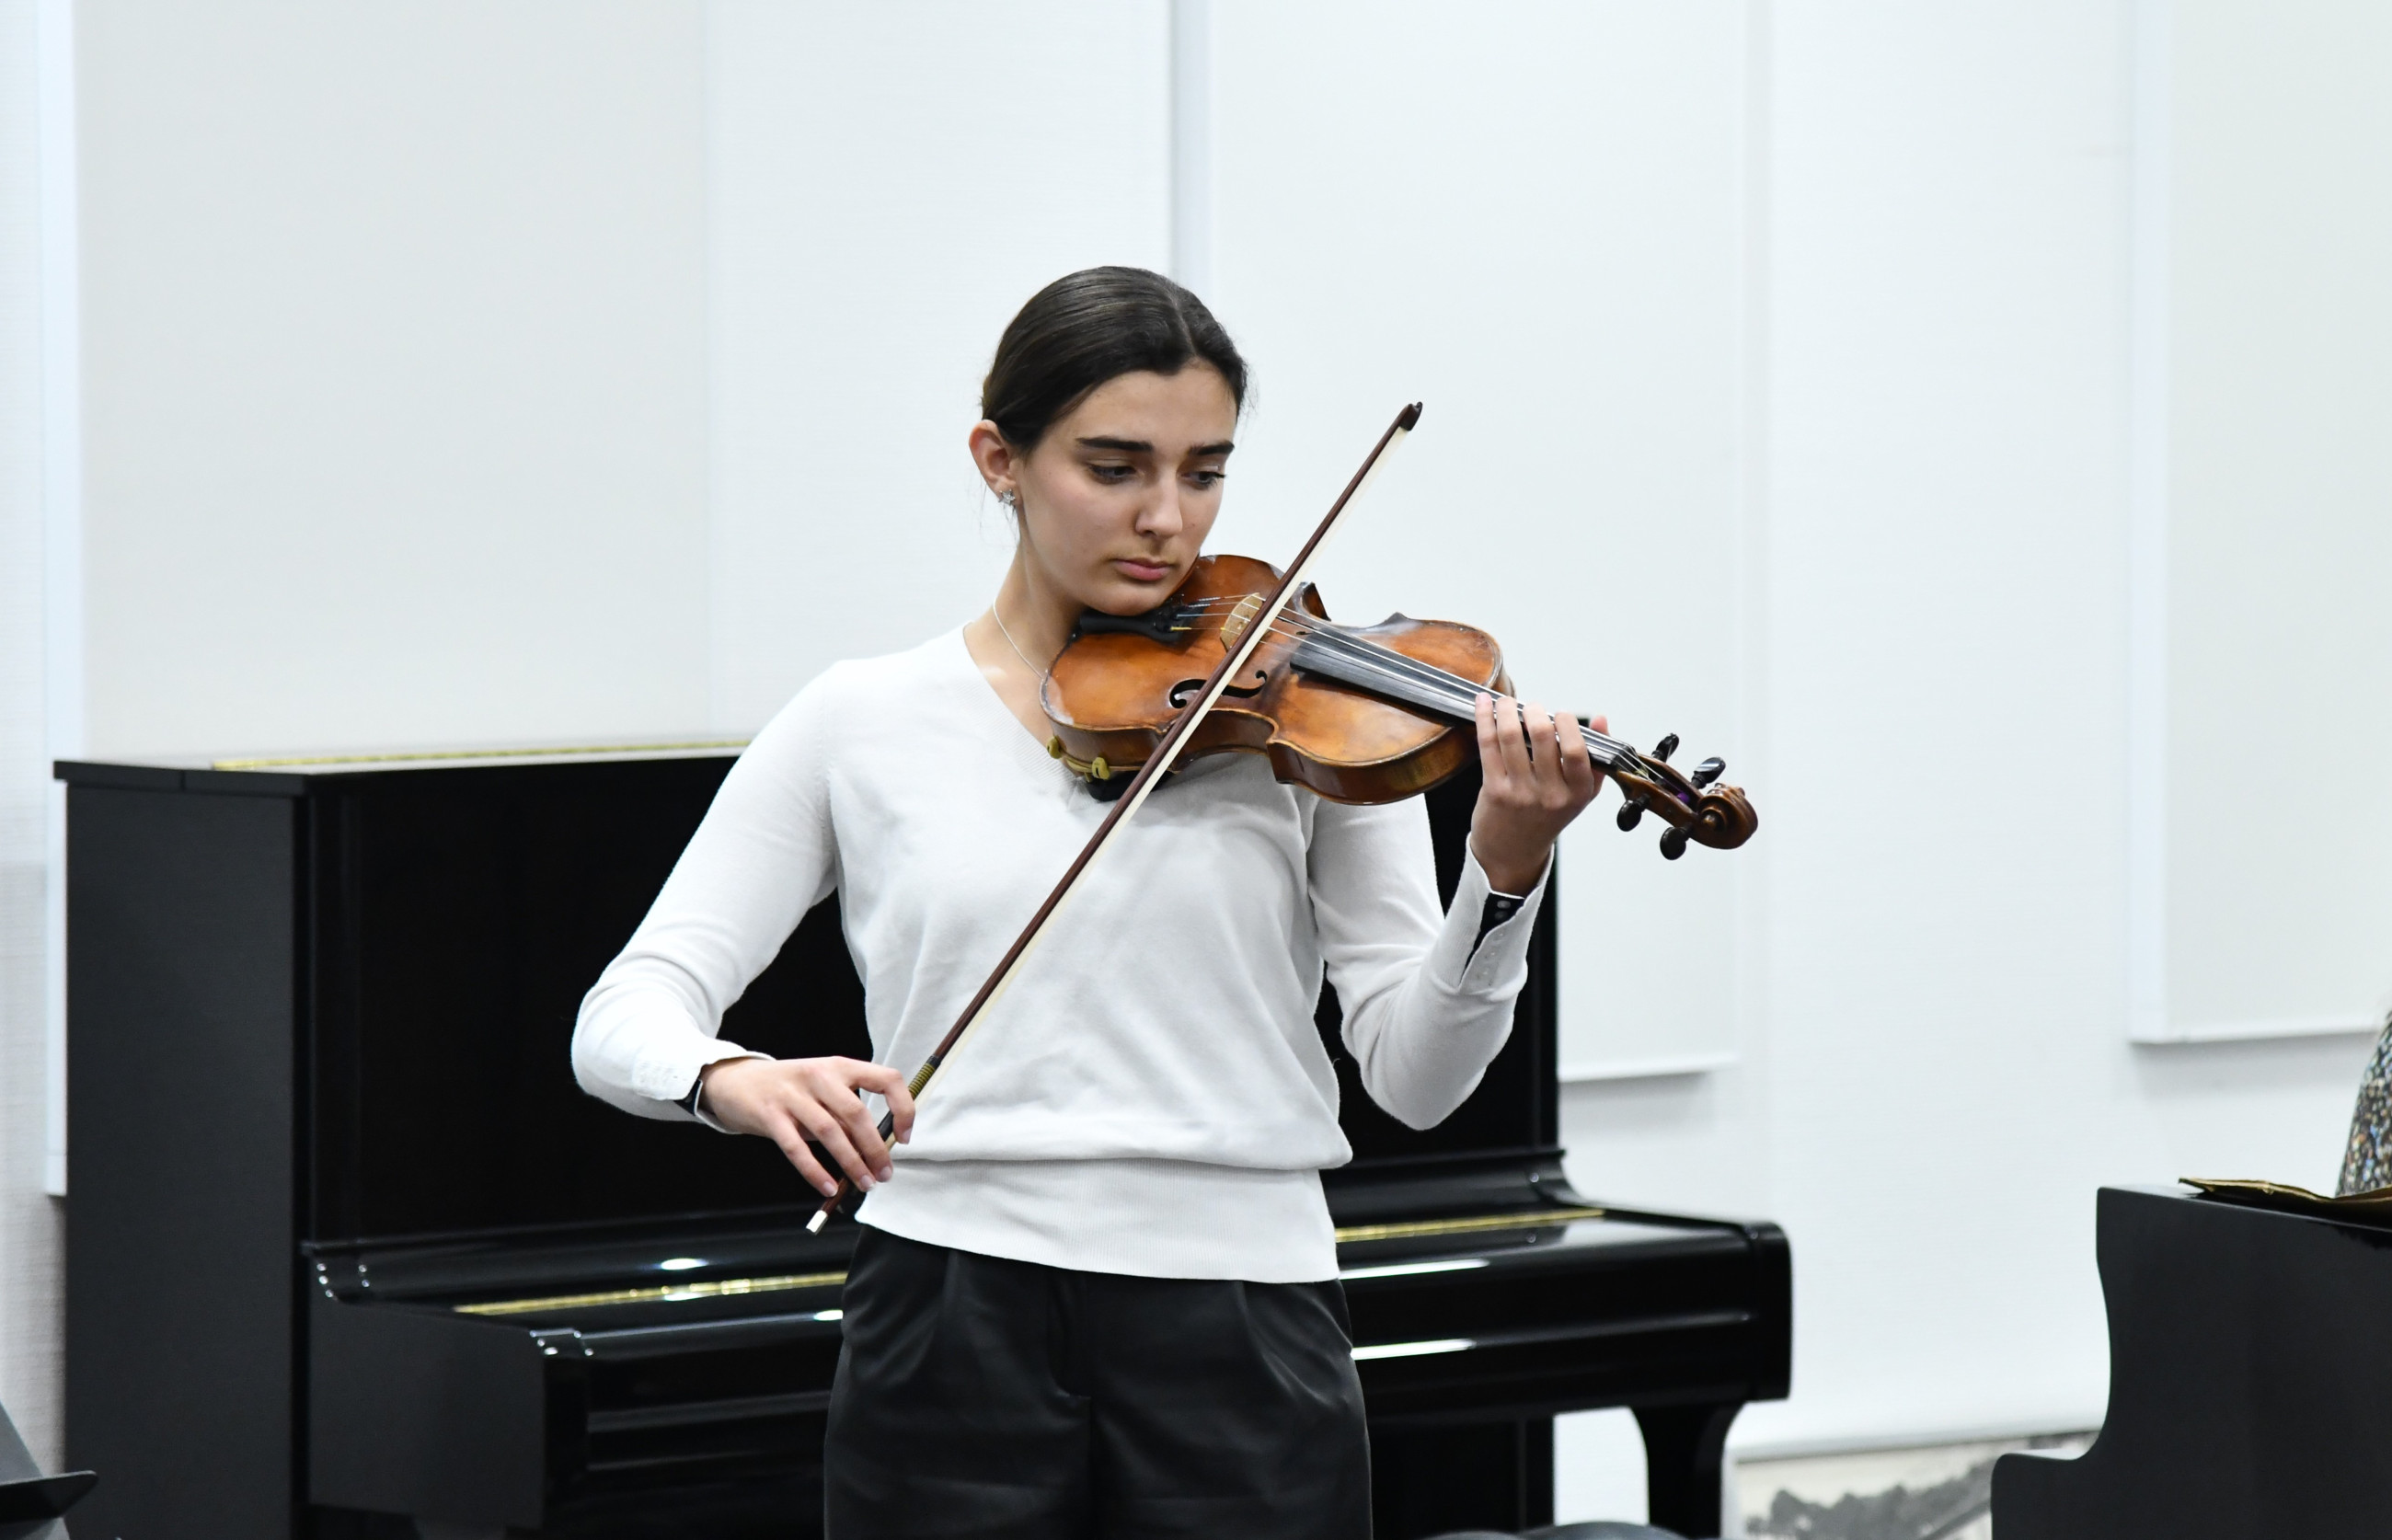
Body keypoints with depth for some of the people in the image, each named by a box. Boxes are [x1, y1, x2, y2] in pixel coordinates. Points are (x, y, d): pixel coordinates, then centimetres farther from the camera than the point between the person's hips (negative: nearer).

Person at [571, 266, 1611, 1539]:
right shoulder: (863, 724, 5)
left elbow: (1414, 1076, -2)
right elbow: (623, 1019, -1)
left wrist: (1506, 870, -19)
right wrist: (735, 1082, -23)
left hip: (1243, 1339, 0)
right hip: (953, 1333, 0)